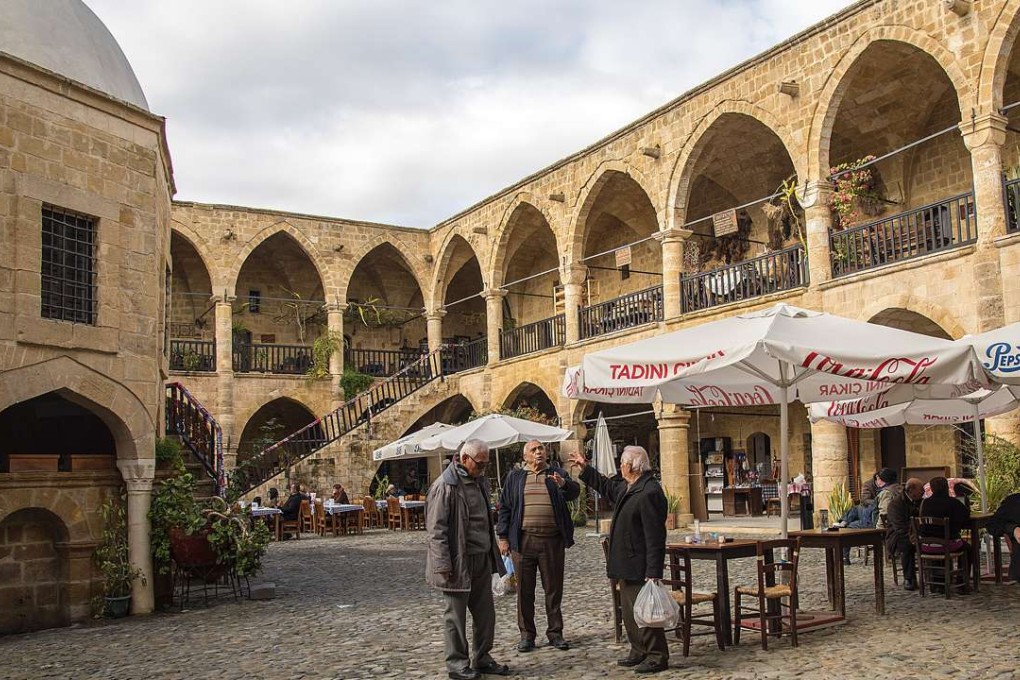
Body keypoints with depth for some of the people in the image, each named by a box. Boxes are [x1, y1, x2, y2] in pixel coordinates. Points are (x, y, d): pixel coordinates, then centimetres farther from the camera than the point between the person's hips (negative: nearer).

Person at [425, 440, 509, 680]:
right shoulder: (445, 486, -15)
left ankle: (482, 658, 26)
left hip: (482, 560, 8)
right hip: (458, 562, -8)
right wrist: (443, 564, -18)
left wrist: (492, 555, 20)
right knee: (456, 615, 4)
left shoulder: (480, 482, 12)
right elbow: (435, 529, -16)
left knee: (485, 613, 13)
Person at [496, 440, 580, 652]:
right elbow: (505, 508, 10)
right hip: (523, 540, 0)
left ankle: (555, 632, 19)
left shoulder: (558, 474, 9)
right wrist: (503, 537, 3)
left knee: (554, 588, 7)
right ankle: (527, 634, 16)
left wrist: (563, 484, -31)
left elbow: (574, 491, -9)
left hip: (552, 540, 0)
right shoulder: (515, 478, 11)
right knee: (525, 589, 5)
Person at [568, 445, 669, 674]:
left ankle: (657, 657, 9)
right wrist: (585, 469, 34)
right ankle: (639, 652, 30)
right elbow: (608, 487, 34)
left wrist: (653, 573, -25)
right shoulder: (627, 488, 10)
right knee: (630, 612, 18)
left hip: (640, 568, -10)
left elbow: (655, 537, -24)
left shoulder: (650, 493, -22)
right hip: (627, 566, 10)